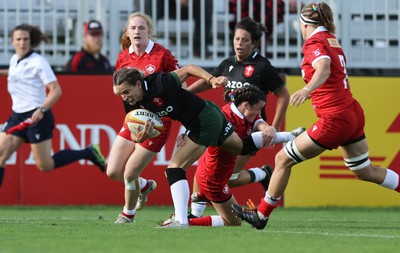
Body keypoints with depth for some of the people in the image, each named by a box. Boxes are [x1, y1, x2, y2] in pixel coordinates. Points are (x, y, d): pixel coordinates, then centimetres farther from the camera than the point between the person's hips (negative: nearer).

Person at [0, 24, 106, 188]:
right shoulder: (14, 60, 9)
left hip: (37, 117, -7)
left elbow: (56, 90, -16)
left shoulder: (38, 62, -12)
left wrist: (42, 110, -28)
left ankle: (89, 153, 13)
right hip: (17, 117, 7)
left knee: (45, 165, -3)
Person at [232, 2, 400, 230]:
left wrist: (307, 89, -50)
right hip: (354, 114, 9)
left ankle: (261, 215, 7)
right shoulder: (332, 40, 13)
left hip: (335, 119, -9)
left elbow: (324, 67, -34)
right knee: (366, 171, 20)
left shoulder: (314, 42, -12)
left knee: (283, 159, 1)